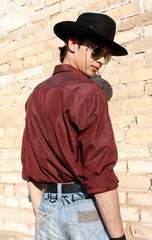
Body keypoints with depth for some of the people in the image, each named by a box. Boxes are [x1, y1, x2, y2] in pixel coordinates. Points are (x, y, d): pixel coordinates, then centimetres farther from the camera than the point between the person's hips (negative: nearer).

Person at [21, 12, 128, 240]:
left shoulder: (36, 94, 9)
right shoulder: (87, 91, -13)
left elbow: (29, 163, 9)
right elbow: (99, 169, -19)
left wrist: (40, 216, 13)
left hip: (49, 207, 7)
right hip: (86, 207, -6)